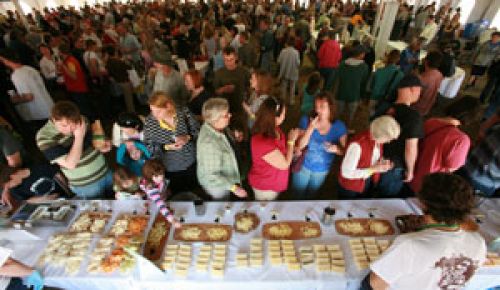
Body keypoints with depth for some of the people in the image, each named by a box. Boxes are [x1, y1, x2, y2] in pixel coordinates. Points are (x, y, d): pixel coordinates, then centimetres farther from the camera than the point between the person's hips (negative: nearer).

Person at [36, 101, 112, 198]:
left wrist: (101, 145, -9)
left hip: (106, 172, 5)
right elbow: (70, 164, -27)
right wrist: (79, 137, -31)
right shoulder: (45, 137, -20)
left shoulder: (81, 120, -8)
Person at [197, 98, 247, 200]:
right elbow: (211, 176, -33)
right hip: (218, 187, -7)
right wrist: (233, 187, -30)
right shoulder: (209, 144, -42)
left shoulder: (217, 126, -17)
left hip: (222, 177, 7)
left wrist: (235, 137, -10)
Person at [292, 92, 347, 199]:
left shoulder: (339, 126, -16)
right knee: (298, 197, 19)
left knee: (311, 197, 28)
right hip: (303, 166, -1)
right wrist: (311, 128, -34)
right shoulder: (306, 120, -20)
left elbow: (344, 150, -9)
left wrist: (336, 149, -32)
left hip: (322, 170, 2)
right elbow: (299, 146, -23)